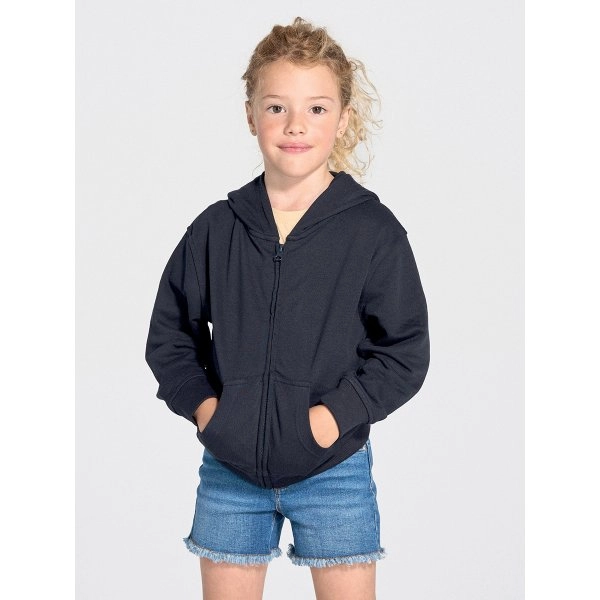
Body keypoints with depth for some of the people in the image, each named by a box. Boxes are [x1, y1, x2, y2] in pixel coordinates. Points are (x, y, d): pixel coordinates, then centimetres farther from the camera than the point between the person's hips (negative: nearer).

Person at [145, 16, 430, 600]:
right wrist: (200, 401, -4)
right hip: (229, 470, 2)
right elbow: (169, 331, 11)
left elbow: (406, 350, -5)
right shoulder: (216, 228, 2)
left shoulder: (374, 230, -6)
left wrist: (336, 414, -15)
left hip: (334, 470, -2)